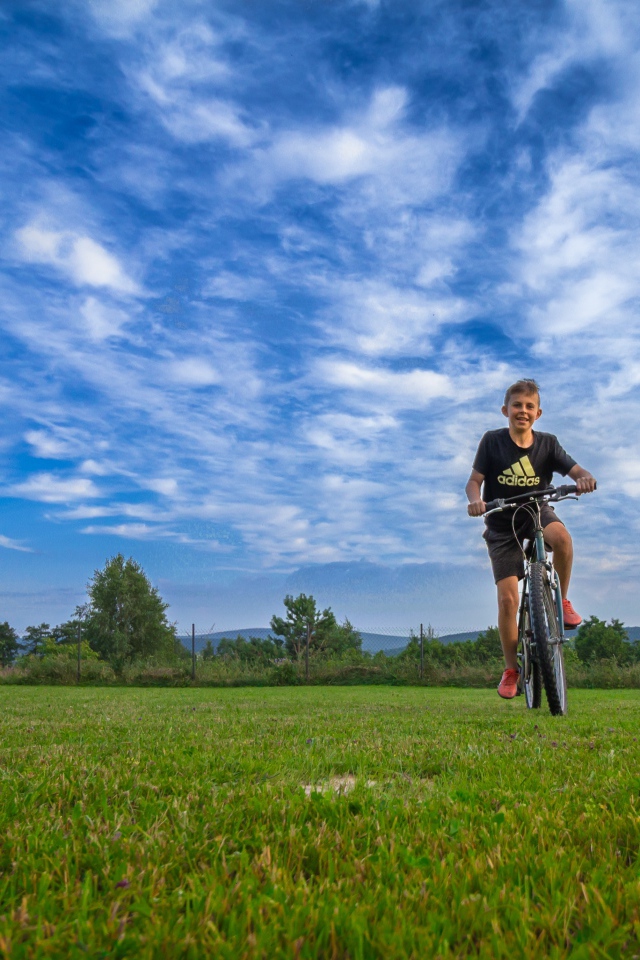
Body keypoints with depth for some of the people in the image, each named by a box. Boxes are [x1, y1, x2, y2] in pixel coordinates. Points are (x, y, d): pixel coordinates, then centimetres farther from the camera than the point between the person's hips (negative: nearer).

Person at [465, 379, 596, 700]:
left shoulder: (547, 443, -5)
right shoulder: (492, 441, -9)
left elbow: (576, 470, -12)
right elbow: (474, 481, -14)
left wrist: (586, 478, -36)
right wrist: (475, 499, -35)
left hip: (538, 513, 1)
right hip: (502, 525, -1)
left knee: (561, 535, -36)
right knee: (507, 598, -8)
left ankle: (561, 600, -9)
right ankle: (511, 669, 10)